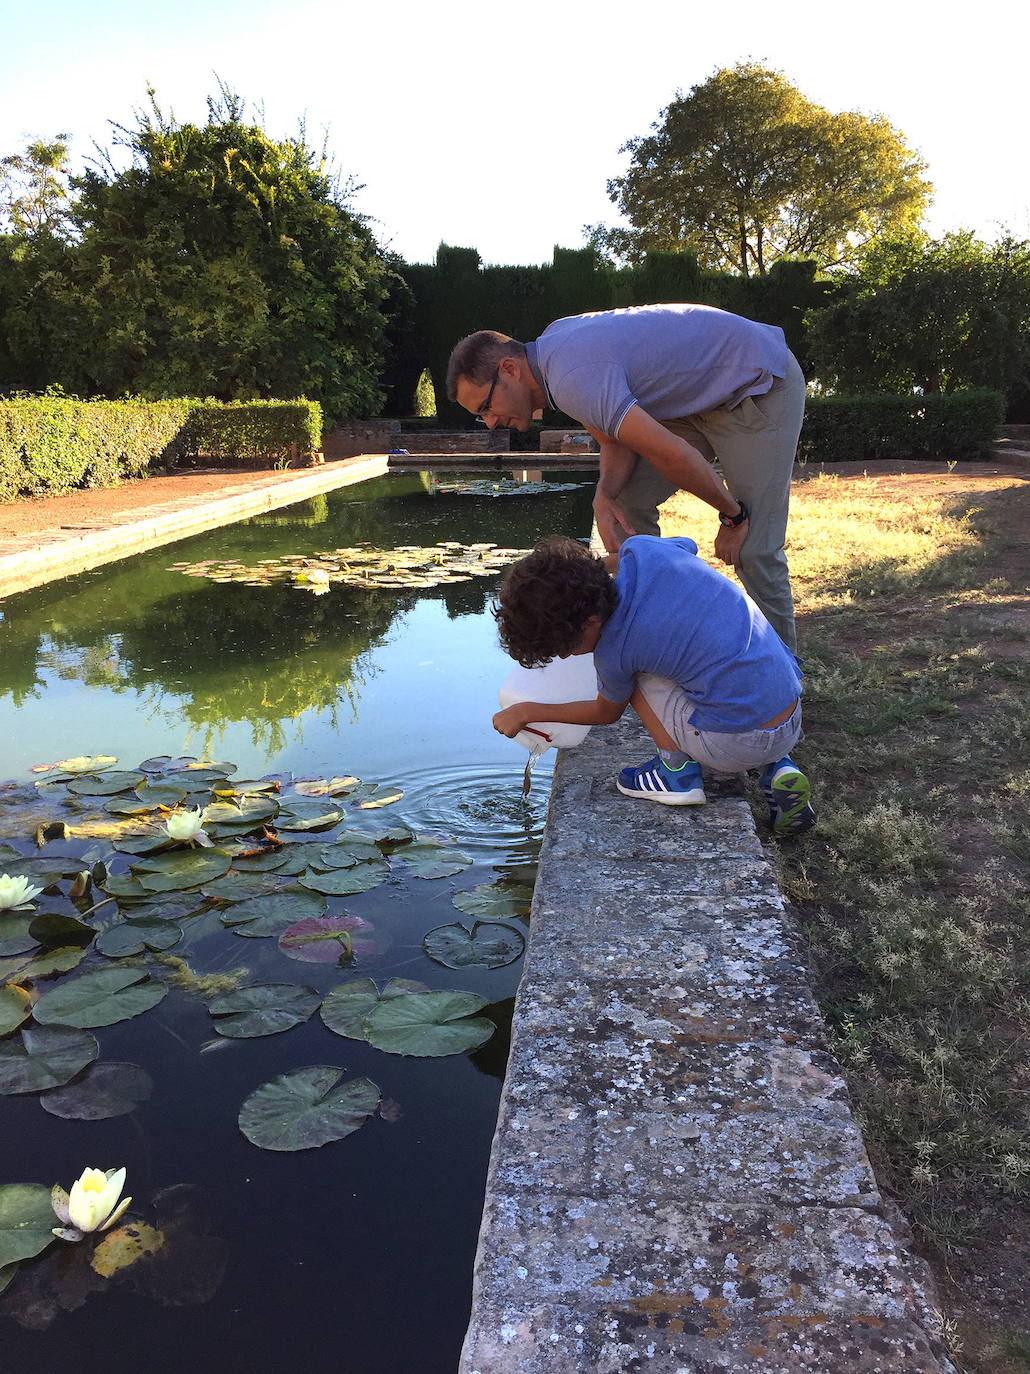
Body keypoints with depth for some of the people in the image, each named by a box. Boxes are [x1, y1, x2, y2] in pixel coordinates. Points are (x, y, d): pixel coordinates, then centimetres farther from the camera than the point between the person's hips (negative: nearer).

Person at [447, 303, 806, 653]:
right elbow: (615, 442, 3)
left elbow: (672, 455, -30)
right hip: (703, 393, 9)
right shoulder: (550, 347, 1)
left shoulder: (571, 377, -30)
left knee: (753, 548, -12)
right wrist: (603, 497, -17)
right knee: (627, 503, 5)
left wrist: (732, 514, -16)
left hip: (762, 386, -9)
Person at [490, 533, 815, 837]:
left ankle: (677, 772, 6)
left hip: (739, 745, -6)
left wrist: (524, 712, 21)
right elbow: (689, 547, 24)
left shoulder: (613, 651, -13)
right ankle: (779, 767, 17)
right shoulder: (639, 549, -3)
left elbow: (605, 713, 12)